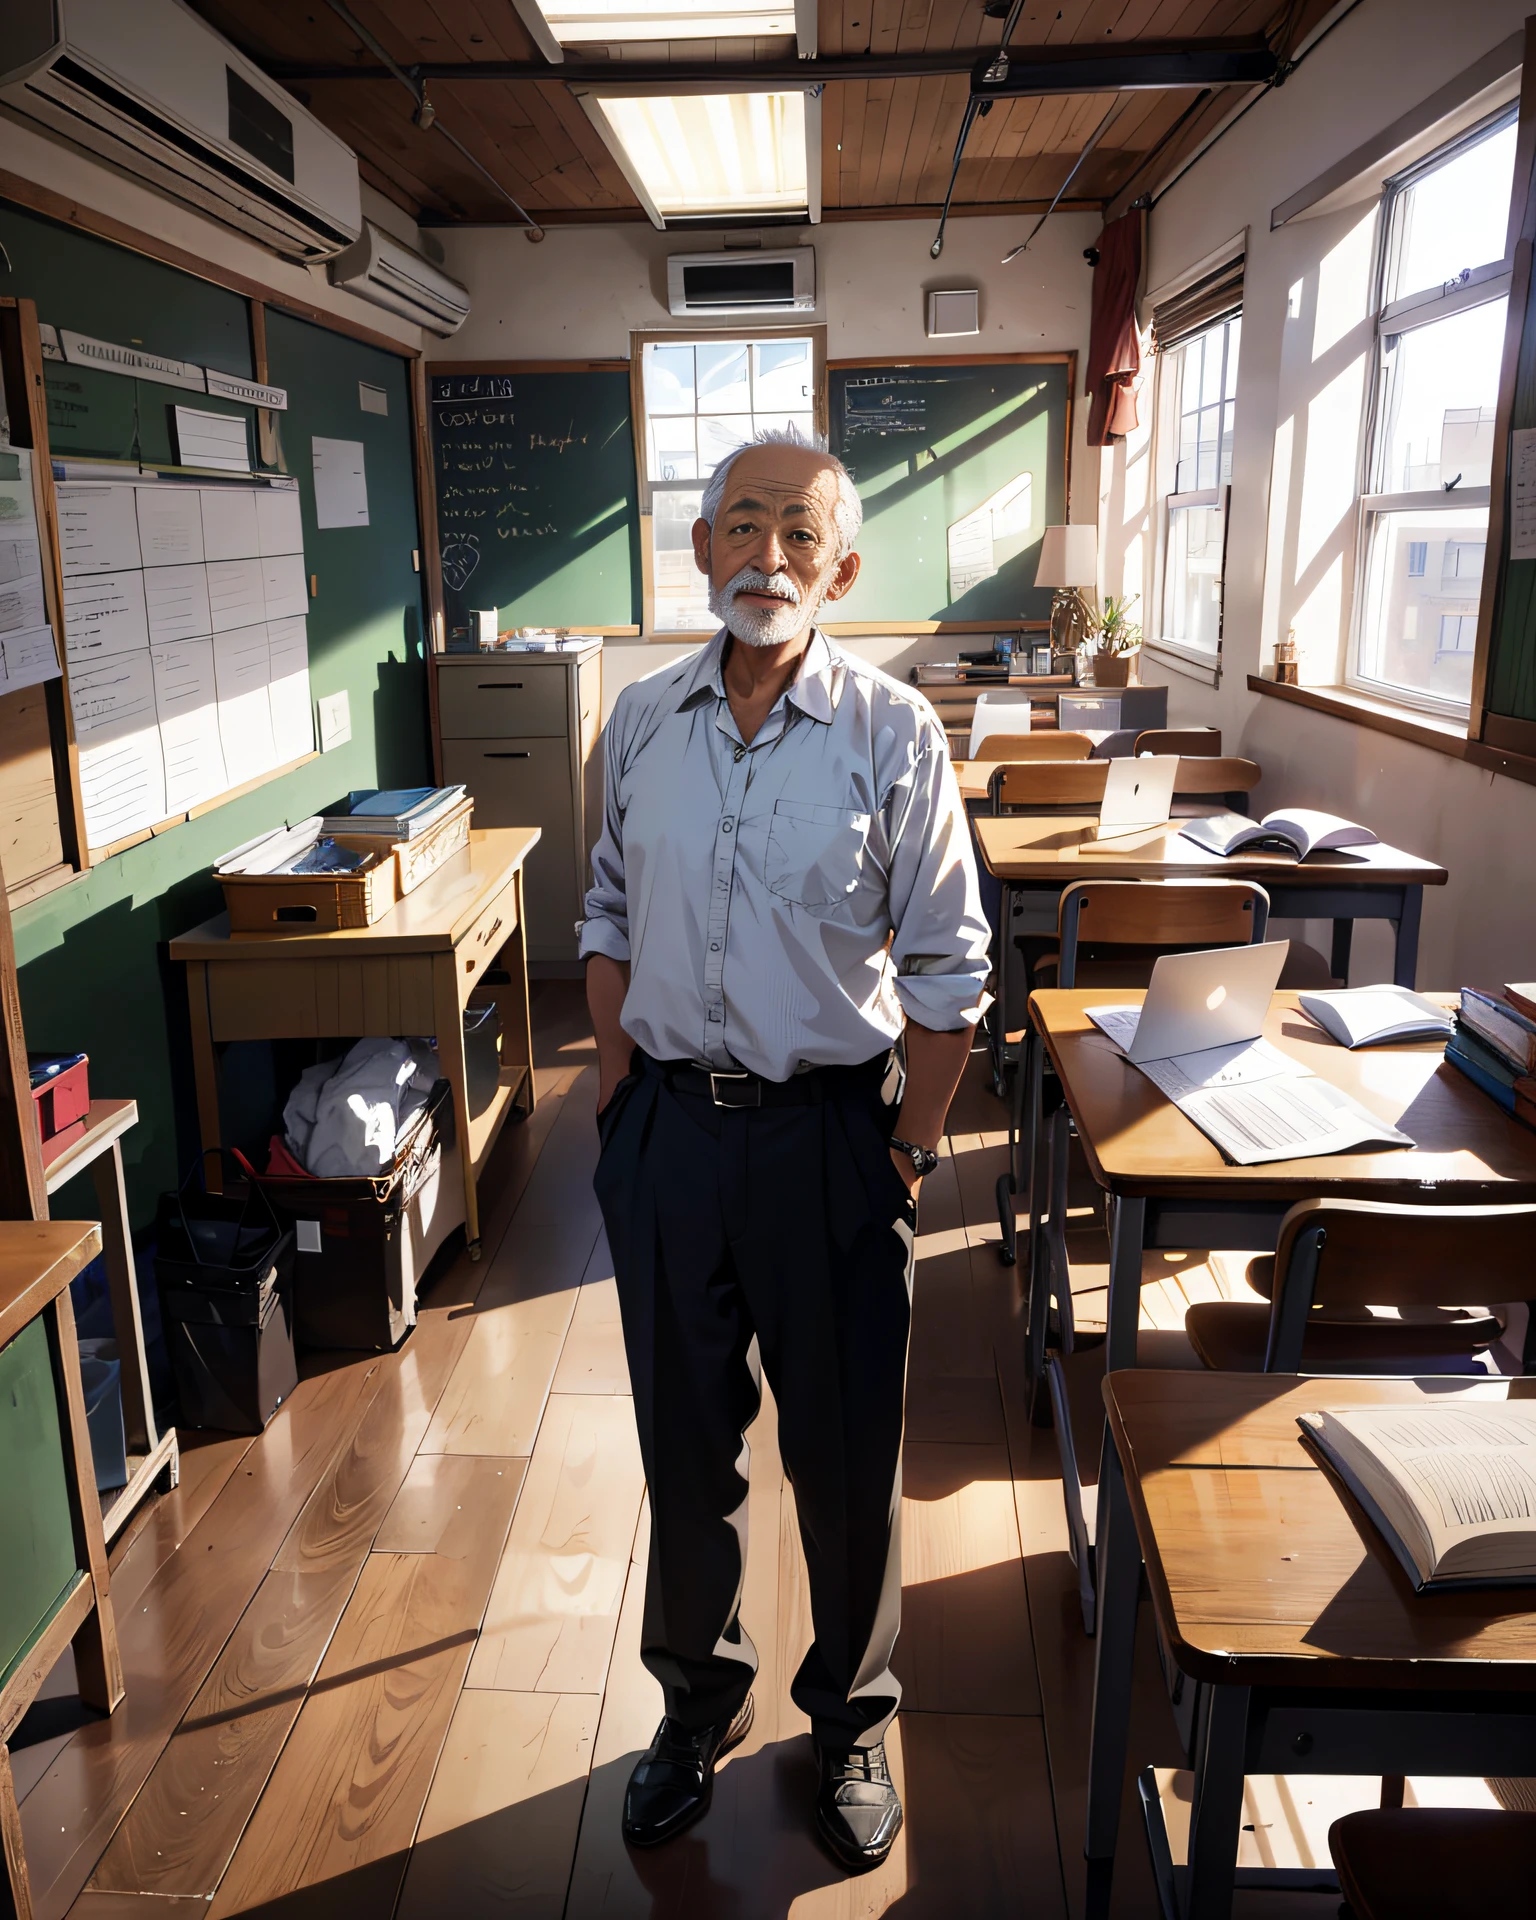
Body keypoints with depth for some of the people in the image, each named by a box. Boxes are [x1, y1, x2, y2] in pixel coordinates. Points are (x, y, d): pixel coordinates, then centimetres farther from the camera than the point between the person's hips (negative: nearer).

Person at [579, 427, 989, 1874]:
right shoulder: (642, 721, 2)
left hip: (828, 1130, -3)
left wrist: (913, 1145, -6)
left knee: (845, 1454, 12)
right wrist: (619, 1087, 6)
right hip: (667, 1125, 3)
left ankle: (849, 1720, 39)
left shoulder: (892, 732, -9)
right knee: (684, 1440, 18)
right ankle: (698, 1702, 42)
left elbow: (949, 966, -5)